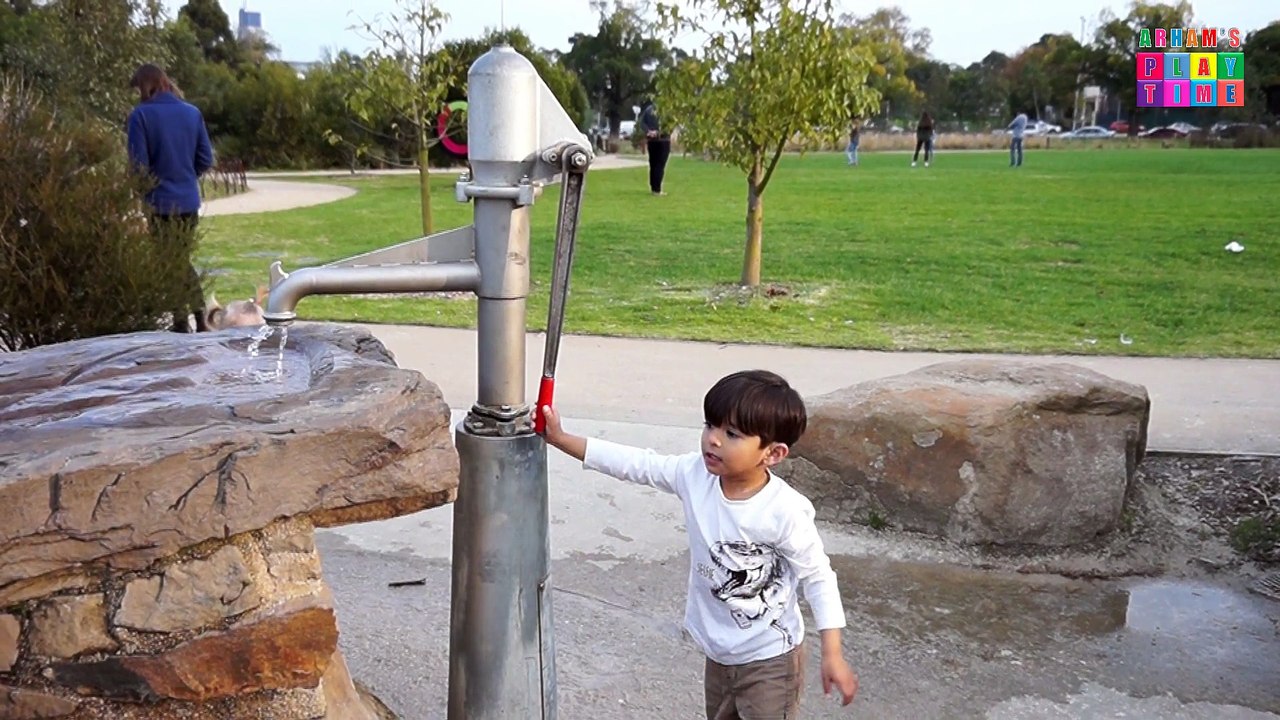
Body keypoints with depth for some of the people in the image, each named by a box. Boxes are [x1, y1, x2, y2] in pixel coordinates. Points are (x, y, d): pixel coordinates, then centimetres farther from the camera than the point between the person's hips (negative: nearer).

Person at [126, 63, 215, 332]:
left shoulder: (141, 115, -10)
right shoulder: (192, 112, 4)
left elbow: (139, 164, -11)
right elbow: (206, 159, 5)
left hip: (161, 201, -4)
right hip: (190, 200, 4)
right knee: (184, 260, 19)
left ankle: (181, 323, 11)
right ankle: (200, 316, 13)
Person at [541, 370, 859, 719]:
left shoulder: (784, 511, -27)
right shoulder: (696, 474, -13)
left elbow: (818, 576, -16)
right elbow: (636, 464, -5)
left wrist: (832, 655, -16)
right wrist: (561, 439, -8)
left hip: (769, 659, -6)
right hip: (718, 652, 6)